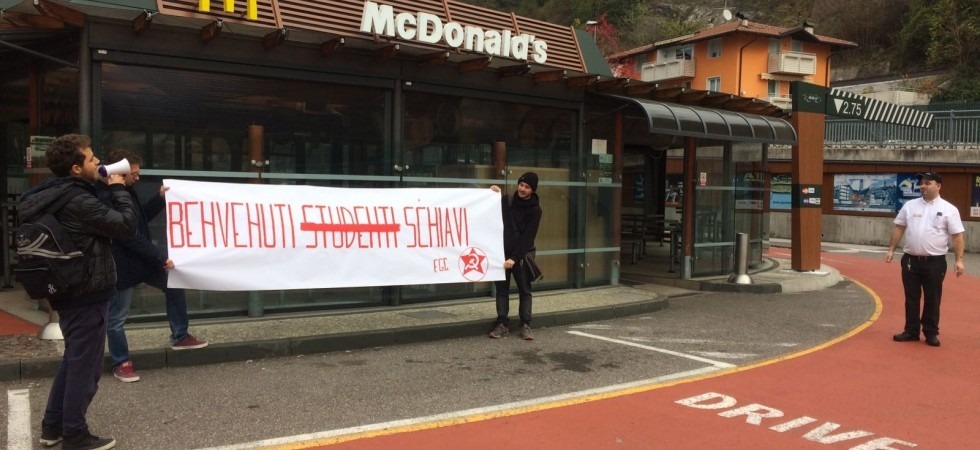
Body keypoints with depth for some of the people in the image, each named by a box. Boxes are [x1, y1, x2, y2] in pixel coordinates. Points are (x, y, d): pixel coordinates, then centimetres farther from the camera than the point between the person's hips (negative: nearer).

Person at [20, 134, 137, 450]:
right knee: (85, 365, 2)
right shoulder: (79, 202, -23)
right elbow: (126, 225, -19)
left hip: (68, 291, 10)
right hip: (87, 295, -10)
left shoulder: (52, 196, 8)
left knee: (73, 360, 22)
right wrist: (118, 189, -9)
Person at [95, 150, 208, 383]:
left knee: (174, 285, 15)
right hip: (122, 267, -10)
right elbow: (131, 236, -26)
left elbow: (143, 217, 20)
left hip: (141, 260, 10)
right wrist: (160, 258, -22)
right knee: (117, 317, 5)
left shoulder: (126, 191, 6)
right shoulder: (107, 199, -25)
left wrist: (160, 198, 9)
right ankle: (121, 363, 19)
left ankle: (179, 336, 26)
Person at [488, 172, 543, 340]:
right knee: (502, 289, 4)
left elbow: (528, 237, -13)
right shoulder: (506, 201, 4)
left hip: (522, 254, -3)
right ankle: (502, 324, 8)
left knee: (525, 290, 0)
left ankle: (525, 325, 4)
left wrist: (515, 258, -20)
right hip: (503, 252, 3)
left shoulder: (535, 210, -7)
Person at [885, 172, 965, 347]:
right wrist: (891, 249, 6)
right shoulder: (910, 206, 6)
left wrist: (959, 260, -8)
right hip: (911, 260, 3)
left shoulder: (948, 209, -3)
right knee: (911, 298, 9)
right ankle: (911, 331, 19)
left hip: (935, 262, -3)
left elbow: (957, 235, -3)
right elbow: (899, 228, 11)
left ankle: (931, 333, 18)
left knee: (933, 300, 6)